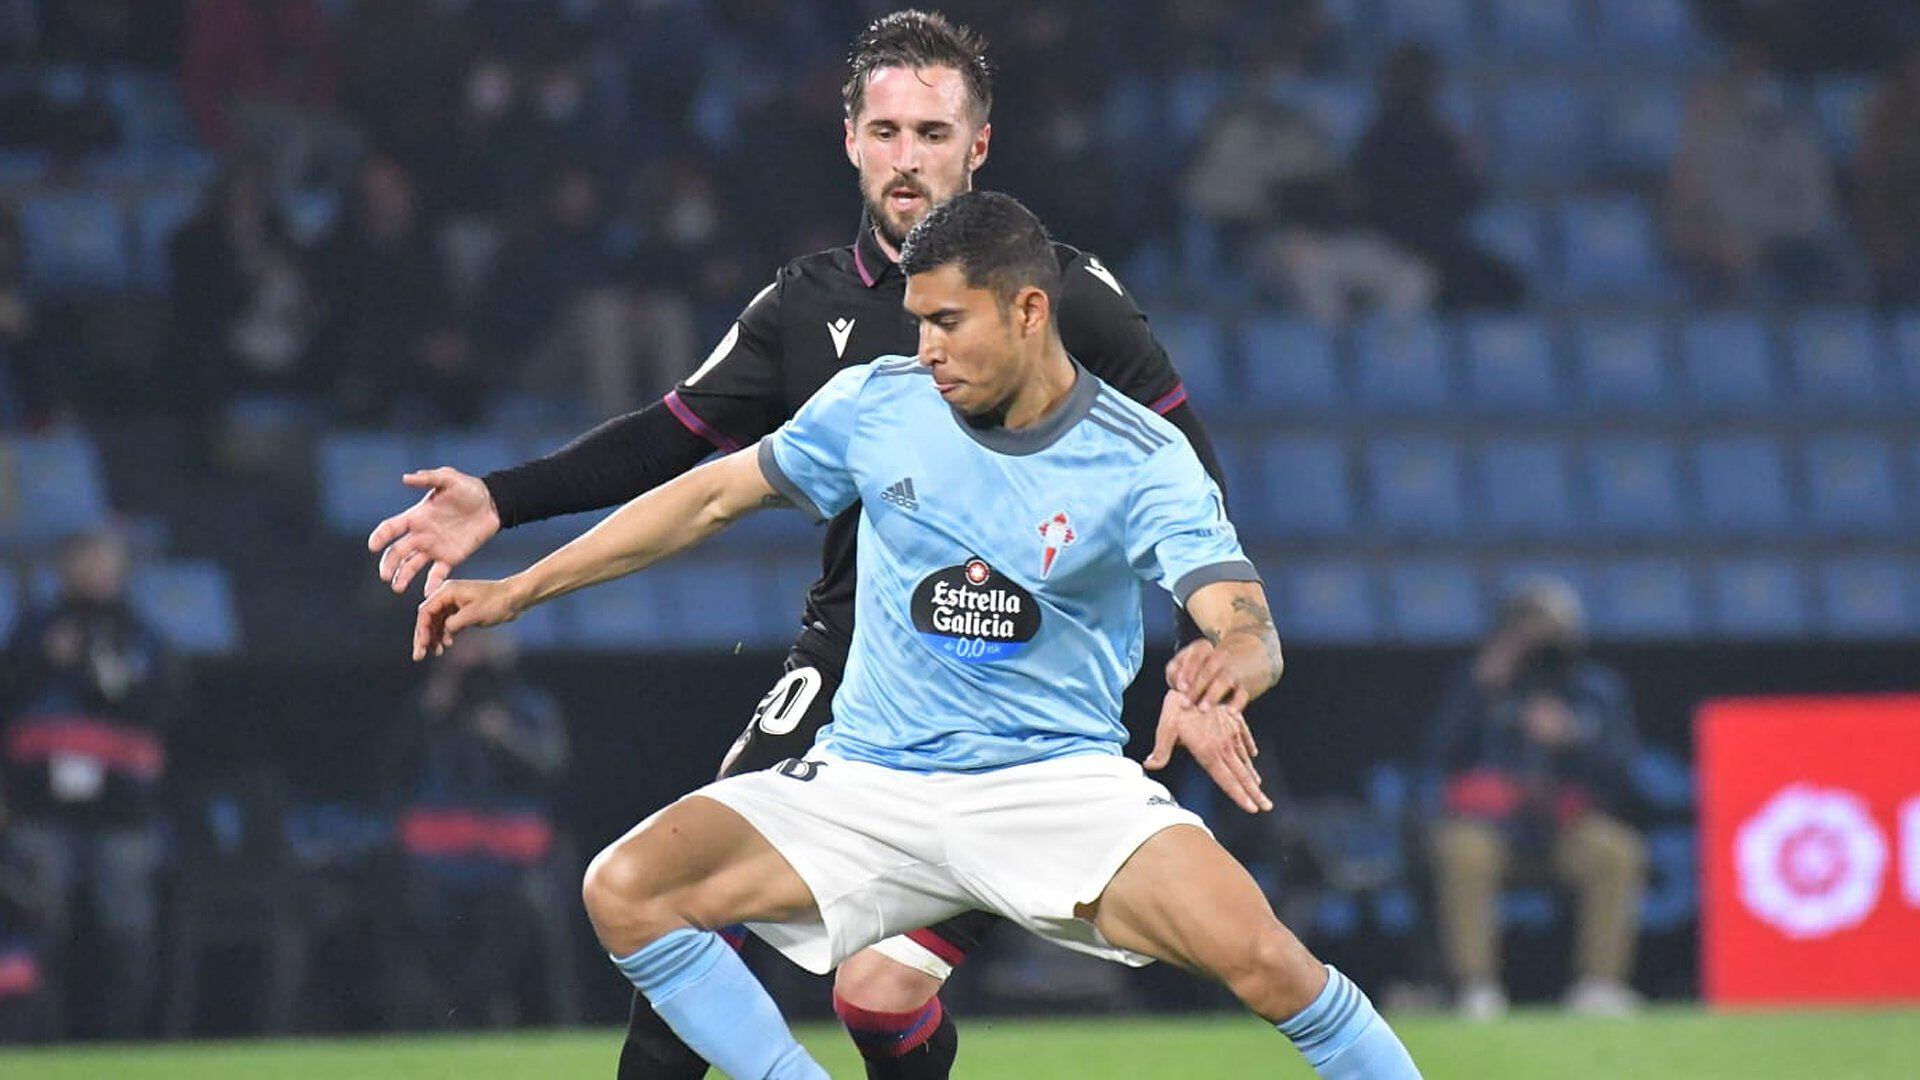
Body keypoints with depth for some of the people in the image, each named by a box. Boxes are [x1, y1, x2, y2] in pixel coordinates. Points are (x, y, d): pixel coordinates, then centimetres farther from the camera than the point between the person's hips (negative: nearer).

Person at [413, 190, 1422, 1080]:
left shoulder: (1141, 460, -9)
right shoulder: (878, 403, 0)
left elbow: (1247, 625, -21)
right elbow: (712, 496, 12)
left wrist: (1224, 667, -47)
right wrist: (515, 591, 12)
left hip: (1057, 781, -3)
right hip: (868, 786, 3)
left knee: (1258, 954, -29)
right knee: (623, 889, -19)